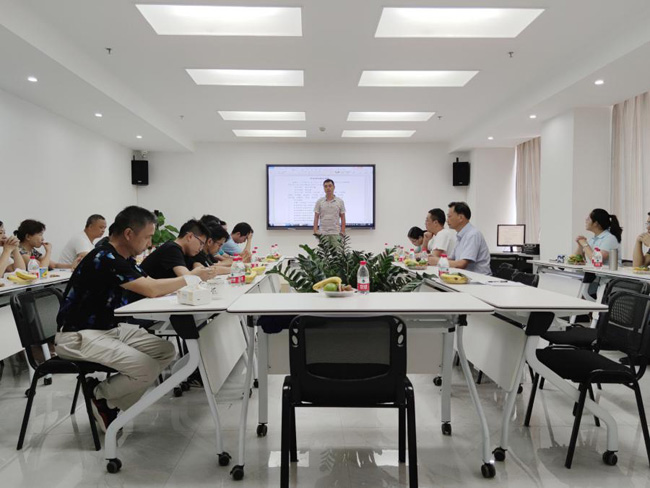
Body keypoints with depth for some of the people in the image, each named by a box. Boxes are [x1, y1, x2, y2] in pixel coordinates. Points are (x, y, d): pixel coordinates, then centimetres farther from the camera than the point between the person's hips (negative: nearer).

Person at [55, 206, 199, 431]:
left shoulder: (124, 258, 7)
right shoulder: (104, 258, -23)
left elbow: (154, 288, 5)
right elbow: (151, 289, -28)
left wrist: (199, 276, -5)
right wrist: (190, 279, -13)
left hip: (111, 328, 10)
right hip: (78, 336, -10)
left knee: (166, 351, -1)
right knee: (148, 369, -23)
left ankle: (112, 404, 8)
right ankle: (101, 397, 6)